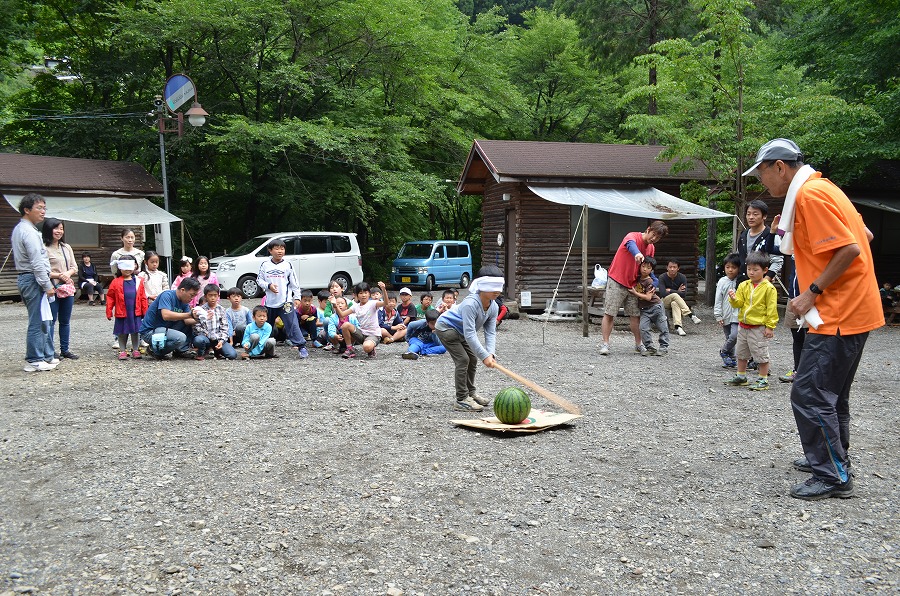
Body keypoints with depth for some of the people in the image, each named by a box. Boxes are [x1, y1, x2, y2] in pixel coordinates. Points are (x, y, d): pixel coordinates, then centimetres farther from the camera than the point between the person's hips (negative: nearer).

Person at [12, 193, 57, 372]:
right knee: (37, 322, -5)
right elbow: (37, 263, -21)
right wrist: (47, 285, -16)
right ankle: (34, 361, 0)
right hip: (33, 280, -10)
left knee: (43, 320, 16)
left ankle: (47, 355, 23)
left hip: (24, 278, 10)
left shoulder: (18, 229, 16)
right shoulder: (29, 232, -16)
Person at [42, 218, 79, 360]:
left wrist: (68, 273, -7)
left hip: (68, 289, 7)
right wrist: (59, 275, -16)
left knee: (65, 321, 12)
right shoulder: (44, 248, -8)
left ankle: (65, 349, 21)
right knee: (51, 321, -1)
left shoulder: (66, 247, 14)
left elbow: (75, 267, 13)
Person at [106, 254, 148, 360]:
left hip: (136, 313, 1)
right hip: (122, 313, -1)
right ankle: (122, 351, 17)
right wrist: (109, 312, -4)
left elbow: (143, 298, 5)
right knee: (122, 333, 7)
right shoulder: (116, 282, -2)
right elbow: (110, 298, 0)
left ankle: (135, 350, 19)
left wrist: (145, 311, 3)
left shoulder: (138, 281, 4)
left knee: (136, 332, 8)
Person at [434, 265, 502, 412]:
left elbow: (490, 332, -14)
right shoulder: (470, 304, -38)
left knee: (472, 359, 10)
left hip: (460, 331, 9)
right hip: (446, 327, -9)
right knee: (462, 359, -16)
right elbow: (470, 334, -40)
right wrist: (484, 356, -42)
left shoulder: (493, 307, -12)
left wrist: (491, 354, -30)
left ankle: (471, 393, 26)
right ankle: (462, 400, -12)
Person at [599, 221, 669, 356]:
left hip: (633, 285, 7)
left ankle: (638, 344, 17)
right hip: (617, 282, -6)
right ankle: (605, 344, 0)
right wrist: (637, 253, -62)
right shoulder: (633, 236, -13)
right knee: (609, 314, -5)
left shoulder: (651, 248, 9)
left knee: (635, 315, 7)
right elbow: (630, 244, -39)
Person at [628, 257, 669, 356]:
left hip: (655, 306, -5)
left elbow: (648, 297, -23)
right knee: (644, 328, -9)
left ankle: (664, 347, 17)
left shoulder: (650, 282, -17)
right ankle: (650, 347, -1)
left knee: (663, 328, 5)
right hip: (644, 309, 5)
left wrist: (636, 293, -24)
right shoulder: (637, 279, 3)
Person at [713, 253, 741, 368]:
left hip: (737, 315, -2)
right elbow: (718, 300, 2)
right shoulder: (722, 282, 2)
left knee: (734, 335, -18)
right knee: (728, 337, 10)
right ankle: (731, 359, 24)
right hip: (726, 315, 2)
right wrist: (718, 316, -2)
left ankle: (724, 352, 6)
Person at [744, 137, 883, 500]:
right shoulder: (820, 189, 15)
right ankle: (833, 459, 34)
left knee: (810, 395, -8)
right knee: (830, 393, 21)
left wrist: (813, 291, -18)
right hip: (851, 310, 11)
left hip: (839, 315, -11)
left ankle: (833, 477, -1)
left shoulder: (810, 194, -16)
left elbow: (851, 249, -23)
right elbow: (864, 236, 20)